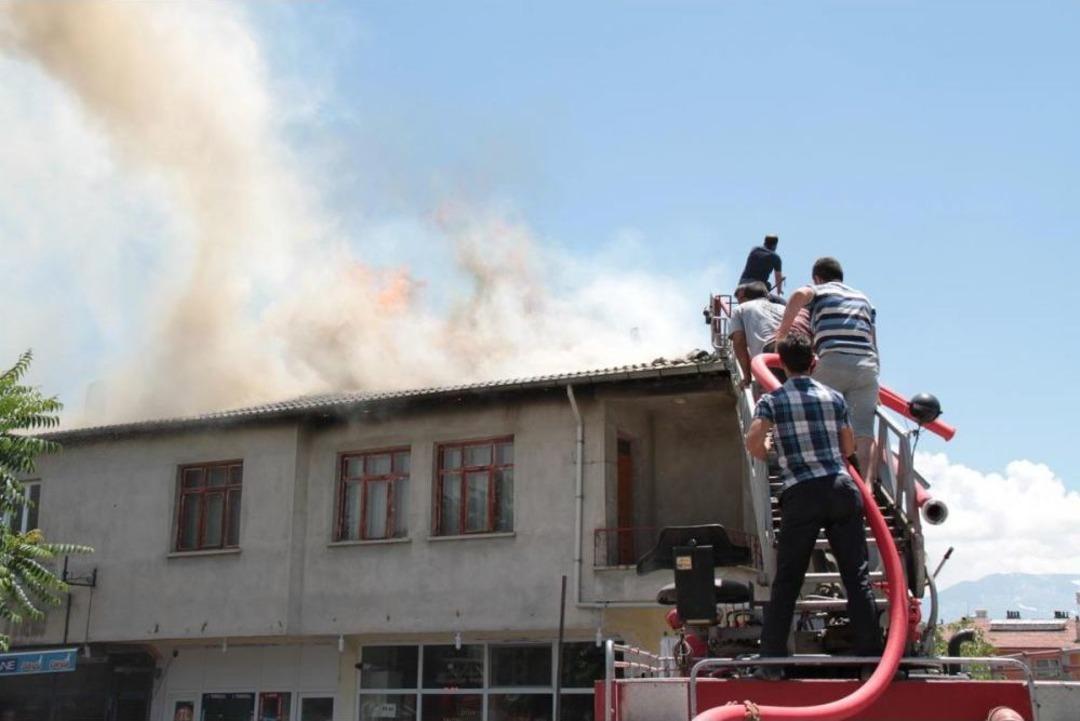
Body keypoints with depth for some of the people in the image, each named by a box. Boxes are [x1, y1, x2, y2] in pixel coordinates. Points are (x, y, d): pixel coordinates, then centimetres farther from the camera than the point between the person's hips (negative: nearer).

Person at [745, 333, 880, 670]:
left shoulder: (772, 400, 4)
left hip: (801, 494, -2)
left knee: (786, 580, 3)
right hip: (841, 488, 2)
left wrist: (768, 455, 11)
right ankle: (871, 654, 5)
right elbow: (849, 448, 16)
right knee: (857, 576, 5)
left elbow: (753, 441, -10)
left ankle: (772, 658, 1)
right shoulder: (834, 397, 11)